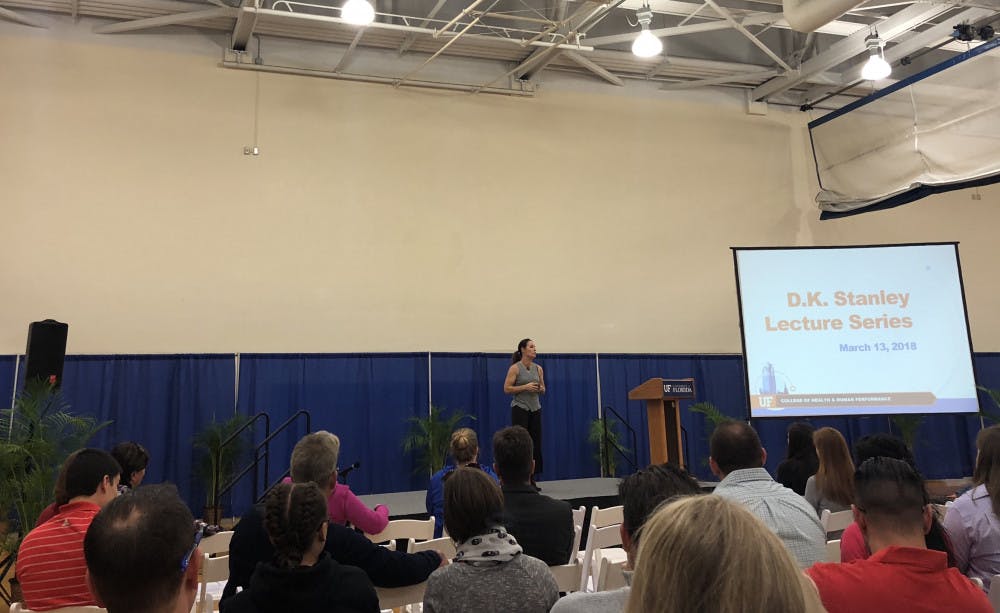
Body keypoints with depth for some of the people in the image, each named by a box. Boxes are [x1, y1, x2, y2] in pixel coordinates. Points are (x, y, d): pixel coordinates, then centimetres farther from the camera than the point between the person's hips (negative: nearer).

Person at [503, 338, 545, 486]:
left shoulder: (538, 369, 8)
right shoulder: (515, 368, -7)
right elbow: (506, 389, -11)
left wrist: (541, 389, -7)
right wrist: (525, 387, -18)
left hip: (535, 409, 5)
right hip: (520, 409, -5)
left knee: (536, 444, 4)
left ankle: (531, 478, 12)